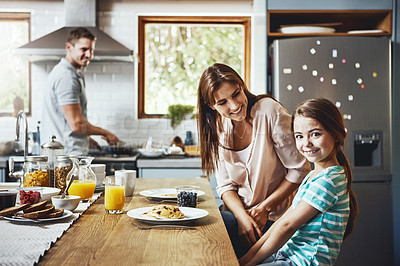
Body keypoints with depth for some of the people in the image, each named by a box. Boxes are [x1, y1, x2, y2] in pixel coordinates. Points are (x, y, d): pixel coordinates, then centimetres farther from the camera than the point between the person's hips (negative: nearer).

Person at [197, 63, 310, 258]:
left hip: (273, 218, -5)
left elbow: (299, 170, -11)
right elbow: (226, 185, 4)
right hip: (237, 212, 5)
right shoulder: (218, 128, 3)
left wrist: (264, 208, -10)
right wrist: (242, 216, -16)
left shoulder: (269, 111, -13)